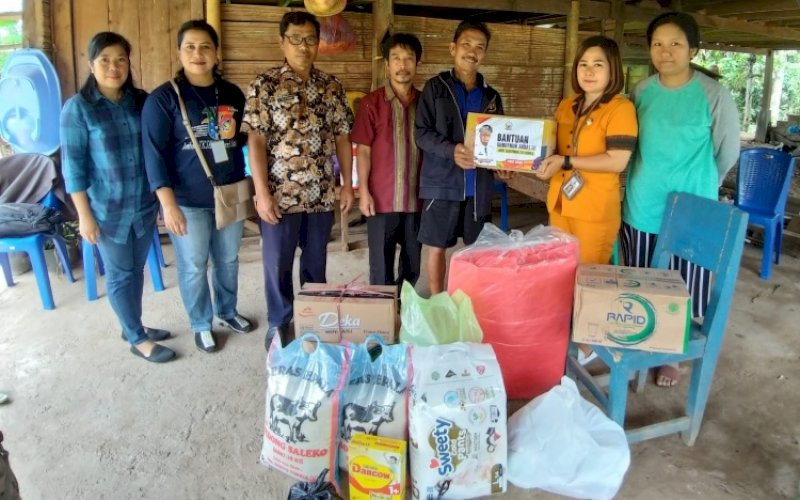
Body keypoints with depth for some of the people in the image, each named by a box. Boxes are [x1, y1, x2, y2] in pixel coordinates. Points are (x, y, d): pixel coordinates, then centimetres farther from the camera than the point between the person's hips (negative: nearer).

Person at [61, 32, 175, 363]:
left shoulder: (142, 100, 1)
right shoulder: (77, 108, -11)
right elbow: (73, 165, -10)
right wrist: (85, 215, -12)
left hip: (144, 204, 4)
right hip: (107, 210, -4)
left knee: (137, 269, 17)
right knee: (119, 274, 8)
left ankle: (132, 326, 35)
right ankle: (138, 339, 21)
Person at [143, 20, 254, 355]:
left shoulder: (232, 95, 4)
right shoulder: (163, 98, -9)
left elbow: (245, 140, 13)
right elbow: (154, 153, -12)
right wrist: (168, 203, -19)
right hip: (188, 200, -4)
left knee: (228, 260, 18)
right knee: (193, 267, 8)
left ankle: (227, 311, 40)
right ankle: (201, 325, 29)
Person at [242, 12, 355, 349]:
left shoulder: (332, 86, 6)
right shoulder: (265, 84, -6)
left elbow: (342, 137, 9)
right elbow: (255, 140, -9)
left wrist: (347, 184, 5)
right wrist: (262, 192, -15)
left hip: (322, 194, 3)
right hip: (281, 194, -3)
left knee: (316, 261, 16)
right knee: (278, 263, 9)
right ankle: (279, 324, 28)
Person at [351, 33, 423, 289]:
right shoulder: (371, 103, -3)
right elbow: (363, 151, -4)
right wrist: (364, 192, -9)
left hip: (416, 197, 3)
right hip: (382, 198, -3)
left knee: (413, 262, 12)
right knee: (381, 263, 6)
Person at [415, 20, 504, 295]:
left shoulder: (491, 96, 12)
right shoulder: (435, 87, 1)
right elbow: (422, 133, -5)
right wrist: (451, 150, -22)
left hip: (478, 184, 3)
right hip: (442, 182, -3)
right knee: (436, 247, 5)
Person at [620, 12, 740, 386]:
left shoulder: (714, 95, -10)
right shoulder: (642, 91, 2)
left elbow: (728, 152, 0)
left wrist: (695, 188, 9)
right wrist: (646, 183, 13)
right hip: (641, 208, 3)